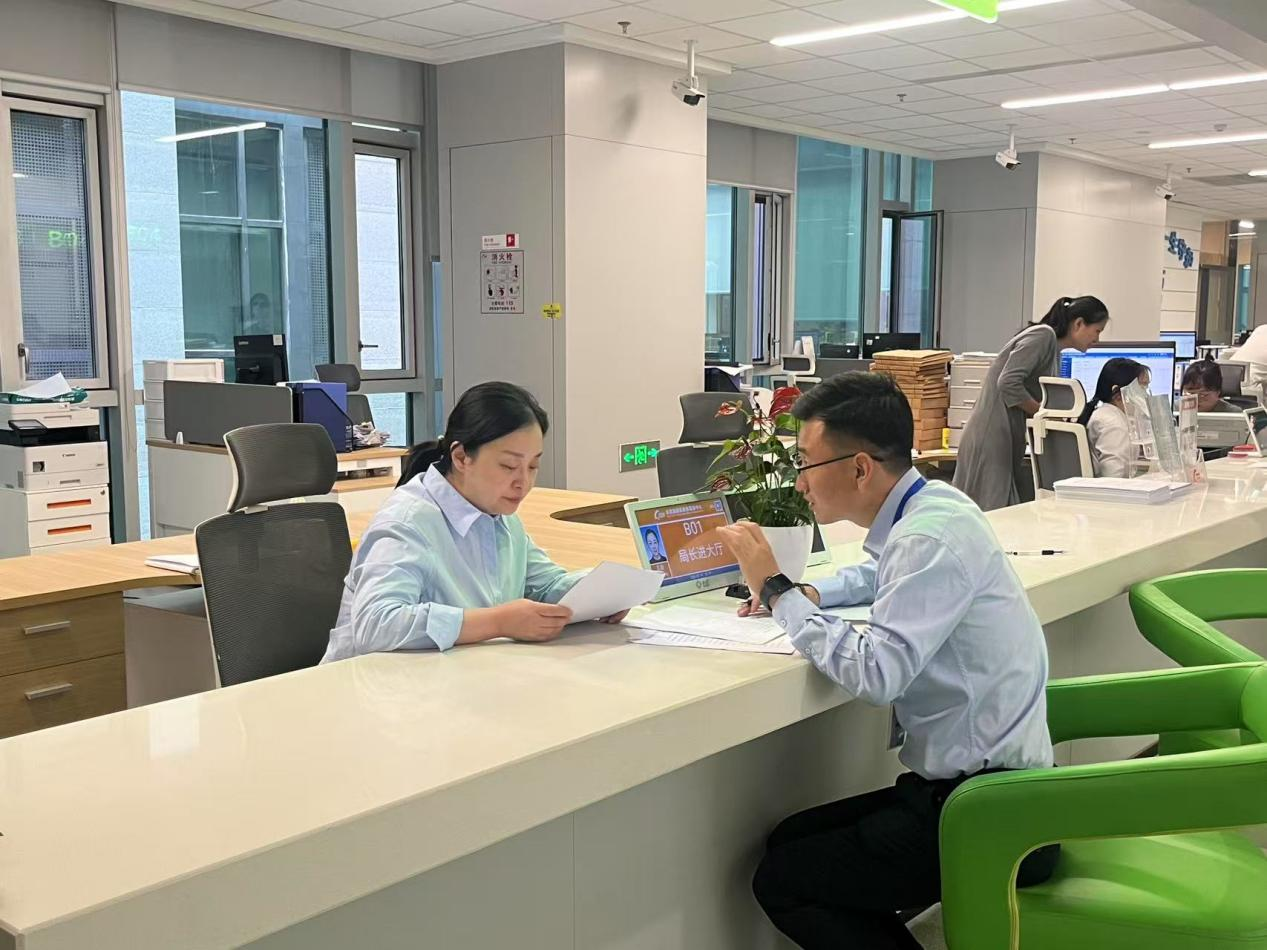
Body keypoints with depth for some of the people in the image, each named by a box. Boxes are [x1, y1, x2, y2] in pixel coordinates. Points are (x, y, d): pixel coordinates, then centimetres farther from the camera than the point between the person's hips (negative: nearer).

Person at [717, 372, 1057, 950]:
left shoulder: (933, 534, -22)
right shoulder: (926, 509, 5)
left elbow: (876, 673, -31)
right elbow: (879, 576, 29)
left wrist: (776, 589, -18)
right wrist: (806, 593, 9)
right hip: (968, 781, 9)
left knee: (782, 882, -6)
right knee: (790, 841, 13)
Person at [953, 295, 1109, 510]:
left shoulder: (1055, 349, 19)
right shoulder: (1042, 335, -10)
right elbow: (1008, 383, -21)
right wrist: (1042, 412, -11)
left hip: (1008, 440, 10)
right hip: (992, 437, -10)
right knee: (993, 510, -10)